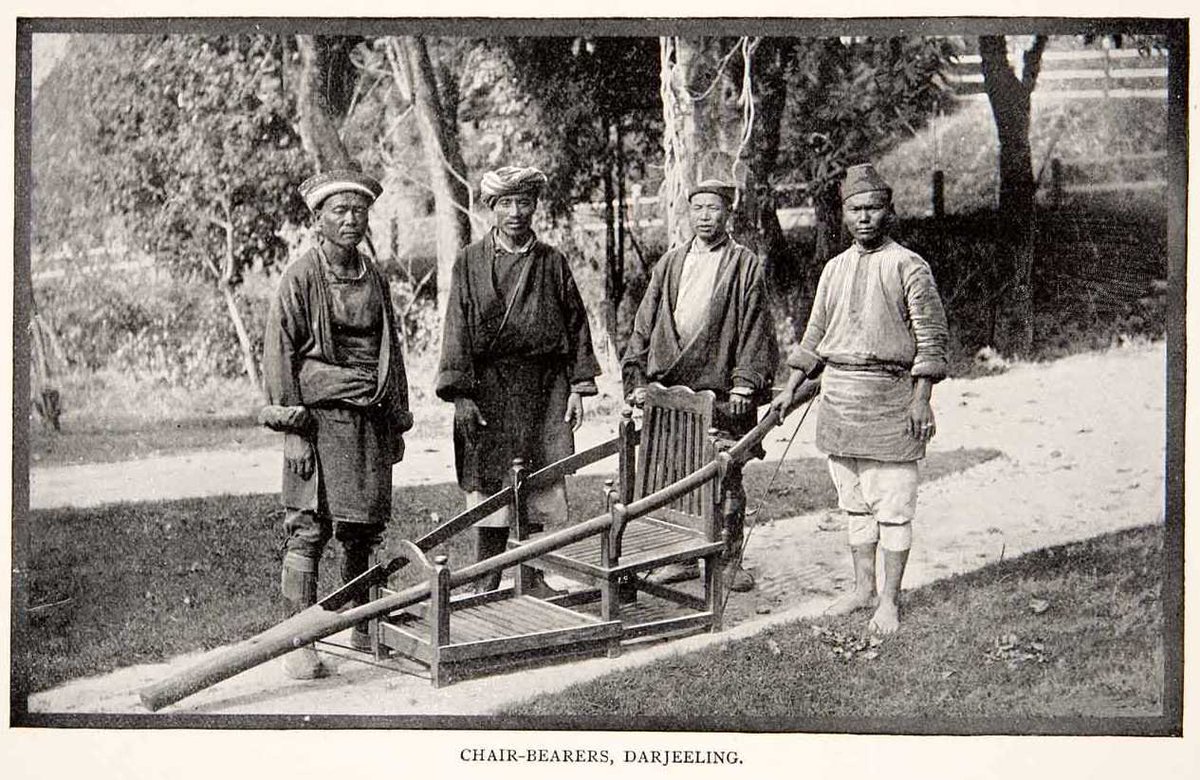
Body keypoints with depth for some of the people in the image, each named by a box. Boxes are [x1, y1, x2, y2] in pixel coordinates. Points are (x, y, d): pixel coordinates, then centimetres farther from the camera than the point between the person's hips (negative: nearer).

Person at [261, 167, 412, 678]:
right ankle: (300, 642, -5)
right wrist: (293, 428, -11)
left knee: (364, 529, 10)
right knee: (309, 529, -8)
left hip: (371, 420, 6)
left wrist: (397, 424, 18)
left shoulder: (374, 279, 15)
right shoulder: (301, 277, -3)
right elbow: (280, 355, -5)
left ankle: (361, 626, 25)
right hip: (320, 417, -5)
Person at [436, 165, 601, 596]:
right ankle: (486, 584, 8)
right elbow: (458, 329, -2)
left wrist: (578, 385, 3)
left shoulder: (552, 261, 7)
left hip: (544, 389, 2)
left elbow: (576, 323, 10)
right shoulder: (471, 261, 1)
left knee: (540, 487, 5)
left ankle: (534, 579, 17)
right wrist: (460, 393, -9)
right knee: (490, 485, -1)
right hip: (489, 386, -2)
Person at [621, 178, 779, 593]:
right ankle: (681, 557, 18)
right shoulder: (670, 263, 15)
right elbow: (645, 324, 13)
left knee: (726, 478, 1)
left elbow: (755, 329, -1)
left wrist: (744, 384, -10)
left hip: (722, 391, -4)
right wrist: (638, 378, 3)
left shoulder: (745, 265, 4)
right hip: (670, 388, 4)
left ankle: (730, 561, 12)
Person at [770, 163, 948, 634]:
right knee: (853, 503, 12)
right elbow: (815, 335, 20)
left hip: (889, 397, -6)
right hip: (838, 396, 6)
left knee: (892, 505, -2)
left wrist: (920, 399, -13)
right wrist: (792, 388, 14)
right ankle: (862, 588, 22)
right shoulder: (834, 269, 13)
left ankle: (890, 599, 6)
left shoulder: (908, 267, -4)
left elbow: (932, 338, -6)